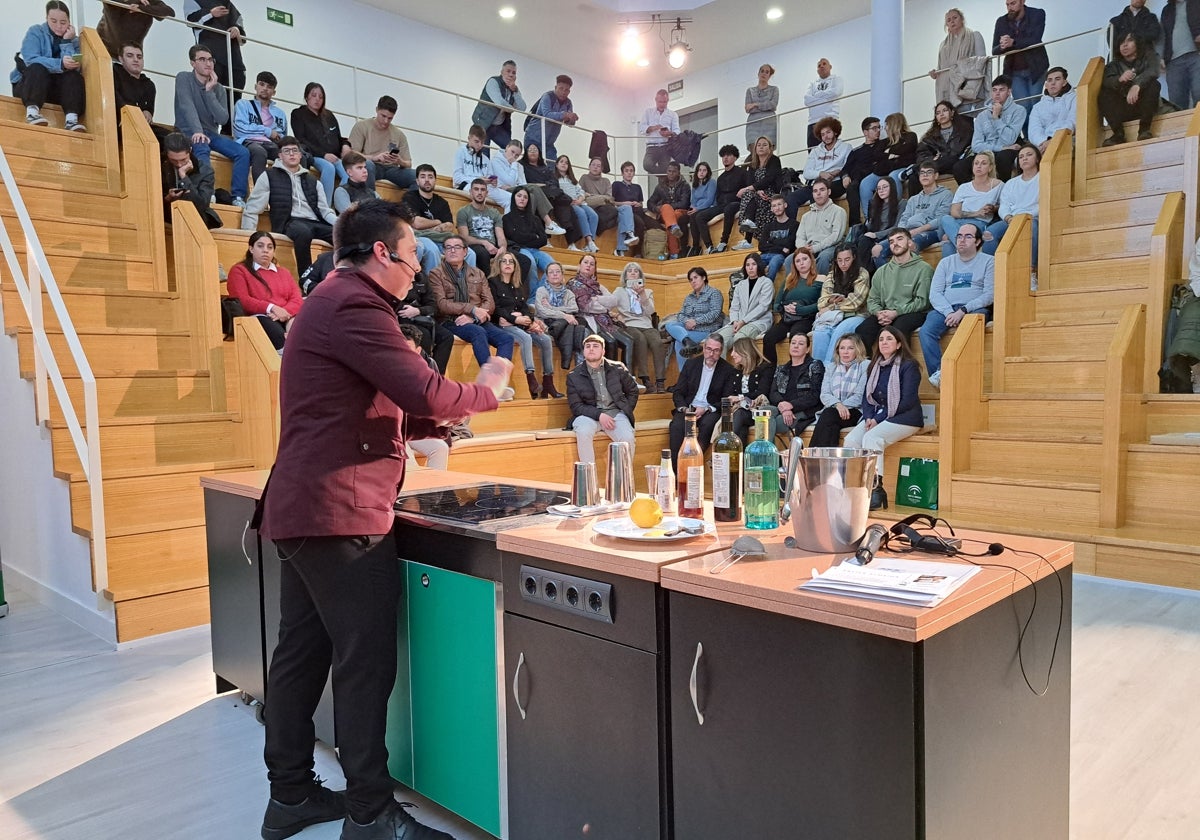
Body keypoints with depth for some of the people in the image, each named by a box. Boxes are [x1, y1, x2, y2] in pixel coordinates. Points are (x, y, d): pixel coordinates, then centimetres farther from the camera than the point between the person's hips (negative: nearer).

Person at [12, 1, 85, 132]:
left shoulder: (73, 40, 3)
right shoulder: (35, 32, -4)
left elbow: (73, 68, -15)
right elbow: (31, 59, -22)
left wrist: (67, 41, -18)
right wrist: (60, 64, -36)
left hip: (57, 90, 2)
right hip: (28, 84, -2)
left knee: (75, 76, -26)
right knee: (38, 68, -33)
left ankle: (71, 119, -43)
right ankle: (32, 111, -49)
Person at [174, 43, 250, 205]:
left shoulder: (218, 88, 9)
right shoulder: (184, 78, -1)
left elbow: (223, 119, -5)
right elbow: (187, 107, -17)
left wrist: (209, 91, -11)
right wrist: (197, 131, -33)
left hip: (211, 133, 5)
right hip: (189, 132, -5)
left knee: (243, 152, -16)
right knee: (202, 148, -37)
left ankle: (238, 197, -21)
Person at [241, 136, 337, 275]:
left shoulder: (313, 182, 25)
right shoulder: (269, 176, 14)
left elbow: (325, 210, 17)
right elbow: (252, 209, 10)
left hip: (316, 224, 4)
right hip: (290, 223, -4)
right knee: (303, 231, -41)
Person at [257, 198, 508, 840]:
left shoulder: (330, 300, 20)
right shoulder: (354, 305, -15)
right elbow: (427, 392, -21)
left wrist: (435, 423, 13)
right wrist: (485, 388, -3)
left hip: (302, 507, 11)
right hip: (341, 514, -11)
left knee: (302, 653, 16)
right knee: (366, 664, -2)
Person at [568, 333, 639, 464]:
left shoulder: (617, 368, 8)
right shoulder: (574, 376, 2)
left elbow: (632, 391, 20)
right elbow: (576, 406, -2)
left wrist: (626, 411, 7)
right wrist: (599, 415, -16)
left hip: (615, 412, 1)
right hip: (589, 414, -1)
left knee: (628, 438, -28)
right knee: (583, 432, -35)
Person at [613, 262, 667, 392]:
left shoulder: (648, 292, 25)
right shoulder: (620, 291, 20)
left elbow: (650, 311, 7)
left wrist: (642, 294, -3)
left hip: (647, 326, 2)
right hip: (629, 326, -2)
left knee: (658, 342, -32)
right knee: (641, 339, -37)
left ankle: (660, 381, -37)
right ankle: (645, 380, -41)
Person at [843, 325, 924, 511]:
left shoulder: (908, 366, -4)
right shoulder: (875, 366, 17)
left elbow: (907, 401, -13)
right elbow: (867, 396, 13)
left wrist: (879, 418, -16)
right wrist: (868, 417, -7)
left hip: (904, 418, -6)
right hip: (876, 417, 6)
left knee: (871, 438, -32)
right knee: (851, 440, -21)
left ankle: (876, 490, -30)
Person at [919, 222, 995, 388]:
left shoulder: (988, 261, 11)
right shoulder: (946, 262, 20)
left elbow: (989, 295, -1)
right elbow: (934, 293, 9)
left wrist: (963, 311, -15)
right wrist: (948, 312, -11)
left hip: (975, 308, -2)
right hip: (946, 309, 3)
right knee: (926, 330, -30)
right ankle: (937, 374, -34)